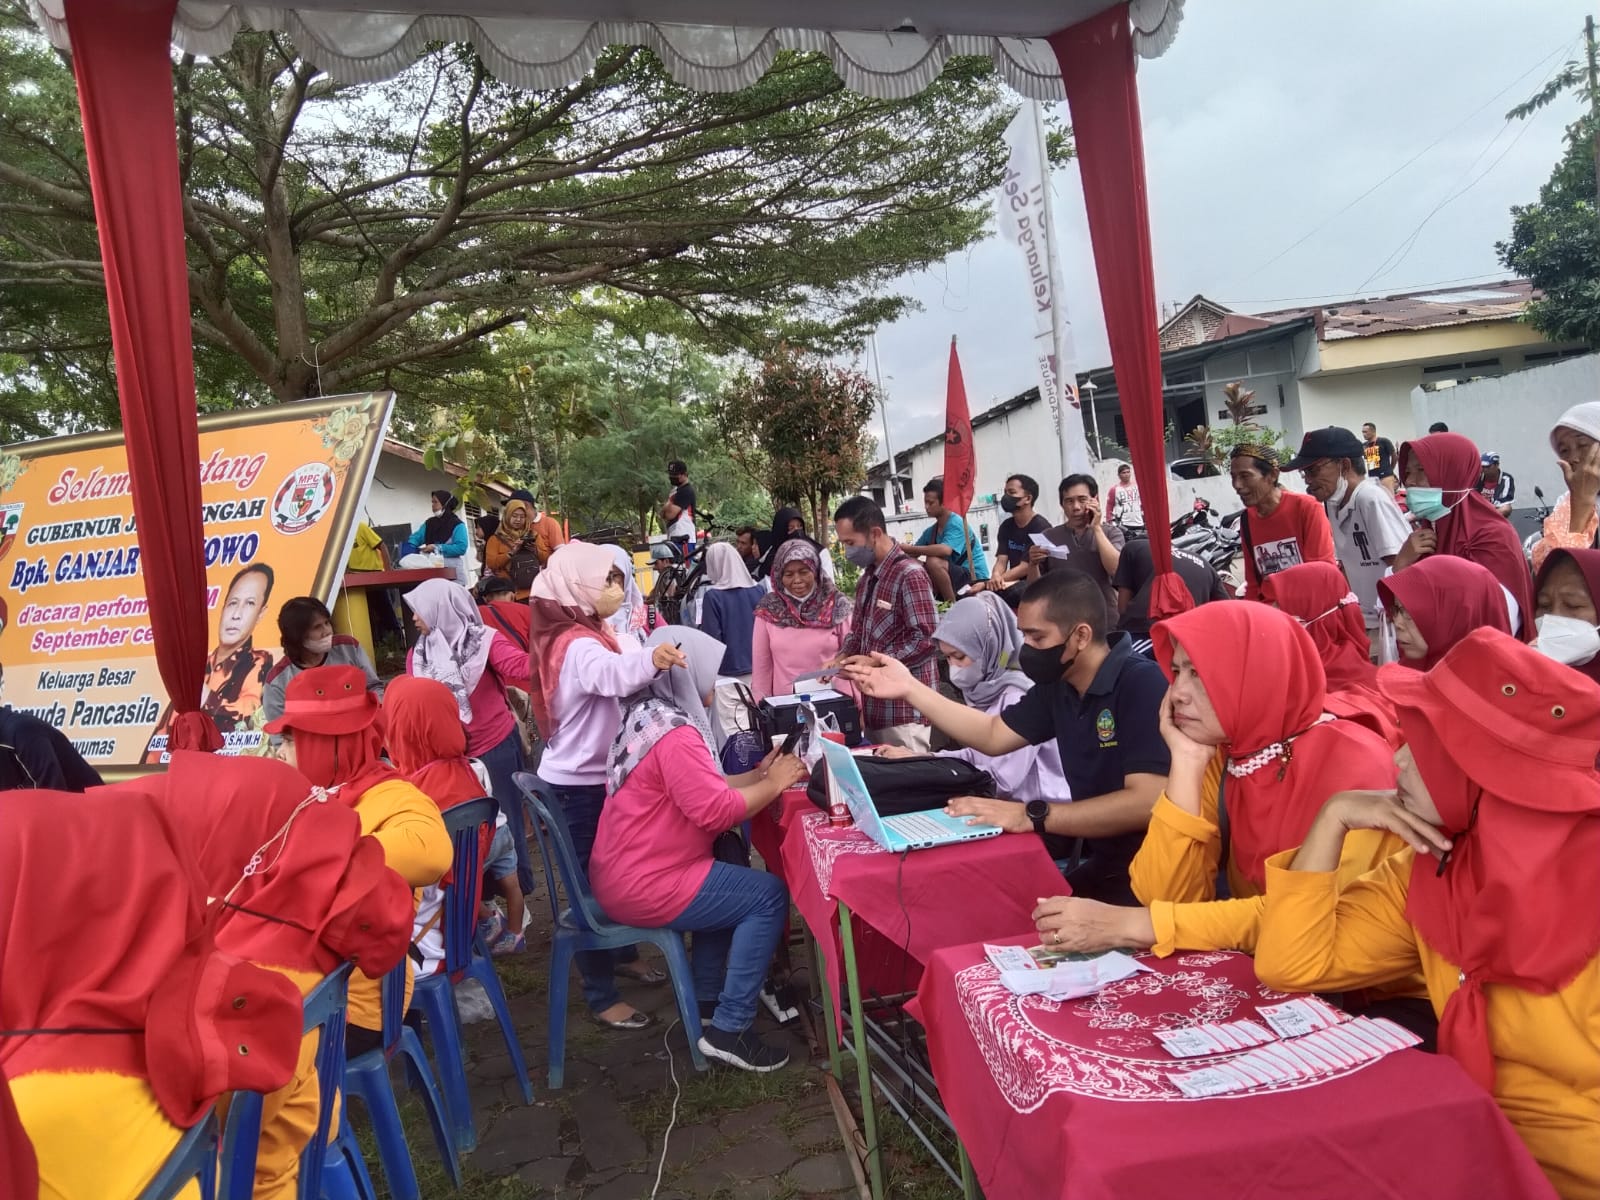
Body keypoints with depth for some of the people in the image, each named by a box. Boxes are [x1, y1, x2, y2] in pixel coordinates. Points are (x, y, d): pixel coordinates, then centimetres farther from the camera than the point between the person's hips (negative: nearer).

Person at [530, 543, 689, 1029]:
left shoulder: (582, 635, 11)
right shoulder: (579, 646, -24)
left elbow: (613, 684, 23)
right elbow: (611, 674, -48)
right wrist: (652, 659, -66)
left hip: (593, 776, 10)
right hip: (579, 785, -10)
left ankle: (623, 954, 40)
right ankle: (601, 997, 12)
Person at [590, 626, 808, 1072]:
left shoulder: (646, 714, 10)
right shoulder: (674, 734, -22)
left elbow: (700, 791, 15)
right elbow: (716, 811, -26)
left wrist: (757, 775, 7)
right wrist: (773, 785, -12)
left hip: (622, 873, 10)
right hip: (643, 887, -10)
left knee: (730, 878, 25)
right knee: (769, 895, -6)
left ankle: (706, 1001, 26)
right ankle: (729, 1029, -1)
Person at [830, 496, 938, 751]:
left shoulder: (909, 575, -17)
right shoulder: (867, 577, 14)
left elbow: (926, 639, -22)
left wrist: (874, 661, -20)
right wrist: (842, 657, 3)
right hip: (874, 705, 9)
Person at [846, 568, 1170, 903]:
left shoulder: (1143, 685, -20)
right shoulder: (1058, 685, 5)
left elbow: (1147, 803, -28)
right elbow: (993, 736, 14)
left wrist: (1033, 816, -30)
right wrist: (910, 689, 8)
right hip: (1103, 864, 7)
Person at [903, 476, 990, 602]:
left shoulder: (956, 522, -15)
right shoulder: (930, 531, 10)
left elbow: (945, 550, -33)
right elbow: (913, 555, 6)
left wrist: (908, 548, -29)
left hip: (974, 578, -8)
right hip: (954, 576, 8)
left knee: (933, 562, -29)